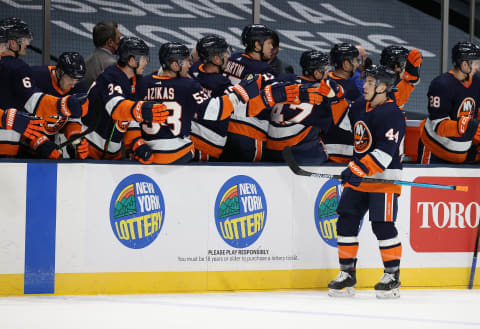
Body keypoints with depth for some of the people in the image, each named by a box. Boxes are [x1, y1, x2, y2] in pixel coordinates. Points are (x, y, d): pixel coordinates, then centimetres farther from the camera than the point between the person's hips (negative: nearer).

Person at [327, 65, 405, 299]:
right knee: (346, 222, 4)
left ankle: (392, 276, 3)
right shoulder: (359, 107, 8)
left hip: (383, 178, -8)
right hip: (357, 176, 8)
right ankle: (347, 275, 12)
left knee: (382, 225, -9)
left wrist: (360, 169, -30)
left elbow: (385, 153, -25)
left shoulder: (392, 114, -17)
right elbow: (339, 122, 29)